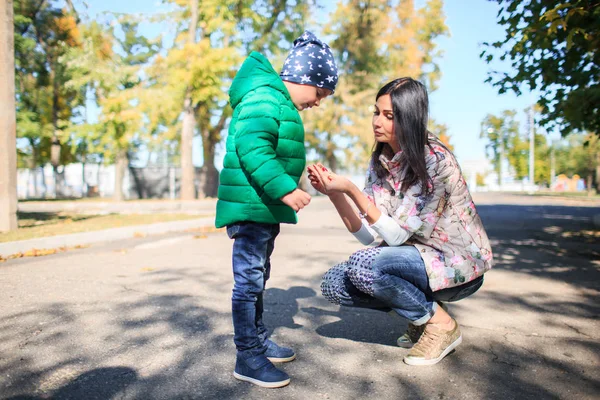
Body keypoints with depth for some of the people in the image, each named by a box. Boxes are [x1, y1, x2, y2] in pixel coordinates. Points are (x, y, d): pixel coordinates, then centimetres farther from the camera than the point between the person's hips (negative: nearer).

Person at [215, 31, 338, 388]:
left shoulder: (279, 105, 20)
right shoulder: (264, 99, -14)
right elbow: (252, 149, -26)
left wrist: (289, 185, 23)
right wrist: (284, 188, -28)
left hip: (265, 208, 11)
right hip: (251, 206, -11)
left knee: (258, 278, 18)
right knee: (249, 279, -5)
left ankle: (259, 340, 31)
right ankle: (248, 357, 5)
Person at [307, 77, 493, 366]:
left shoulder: (435, 161, -22)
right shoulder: (380, 162, -1)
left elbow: (396, 235, -24)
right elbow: (366, 234, -7)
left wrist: (350, 189, -31)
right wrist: (333, 194, -20)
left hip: (459, 265, -7)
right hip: (418, 256, 7)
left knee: (362, 265, -29)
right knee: (334, 284, -9)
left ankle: (440, 323, -6)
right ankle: (420, 312, 8)